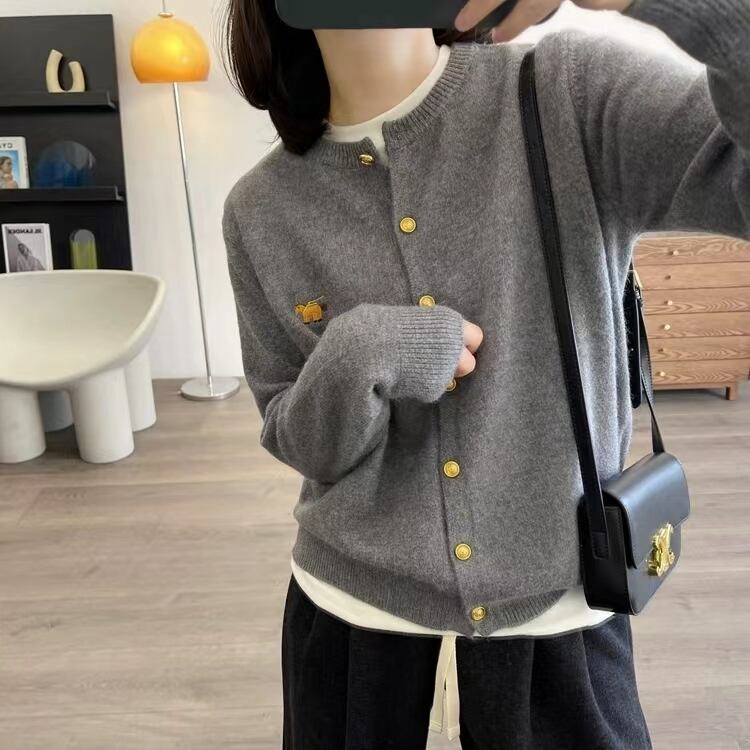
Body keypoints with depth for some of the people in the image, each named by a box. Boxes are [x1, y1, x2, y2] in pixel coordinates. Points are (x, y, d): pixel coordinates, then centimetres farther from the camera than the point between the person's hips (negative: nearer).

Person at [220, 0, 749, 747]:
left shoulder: (574, 96, -12)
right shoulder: (262, 209, -4)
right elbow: (297, 441, 0)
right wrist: (354, 362, -19)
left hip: (558, 609, -1)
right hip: (353, 612, 2)